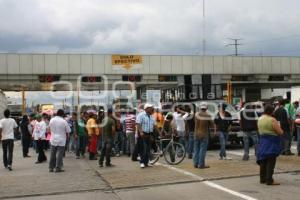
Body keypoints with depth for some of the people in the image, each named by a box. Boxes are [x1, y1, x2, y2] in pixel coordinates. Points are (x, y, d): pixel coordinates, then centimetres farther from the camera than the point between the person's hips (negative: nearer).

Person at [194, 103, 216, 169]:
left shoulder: (197, 114, -5)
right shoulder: (208, 116, -11)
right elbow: (212, 125, -4)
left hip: (196, 134, 3)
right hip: (204, 135, -3)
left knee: (196, 149, 12)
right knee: (203, 150, 1)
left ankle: (196, 164, 16)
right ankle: (201, 164, 2)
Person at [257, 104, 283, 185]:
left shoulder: (260, 119, 8)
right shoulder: (272, 120, -16)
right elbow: (280, 132, -14)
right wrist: (279, 128, 5)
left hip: (262, 141, 8)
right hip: (271, 143, -7)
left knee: (263, 161, 14)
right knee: (271, 162, -4)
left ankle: (263, 179, 20)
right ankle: (269, 180, -3)